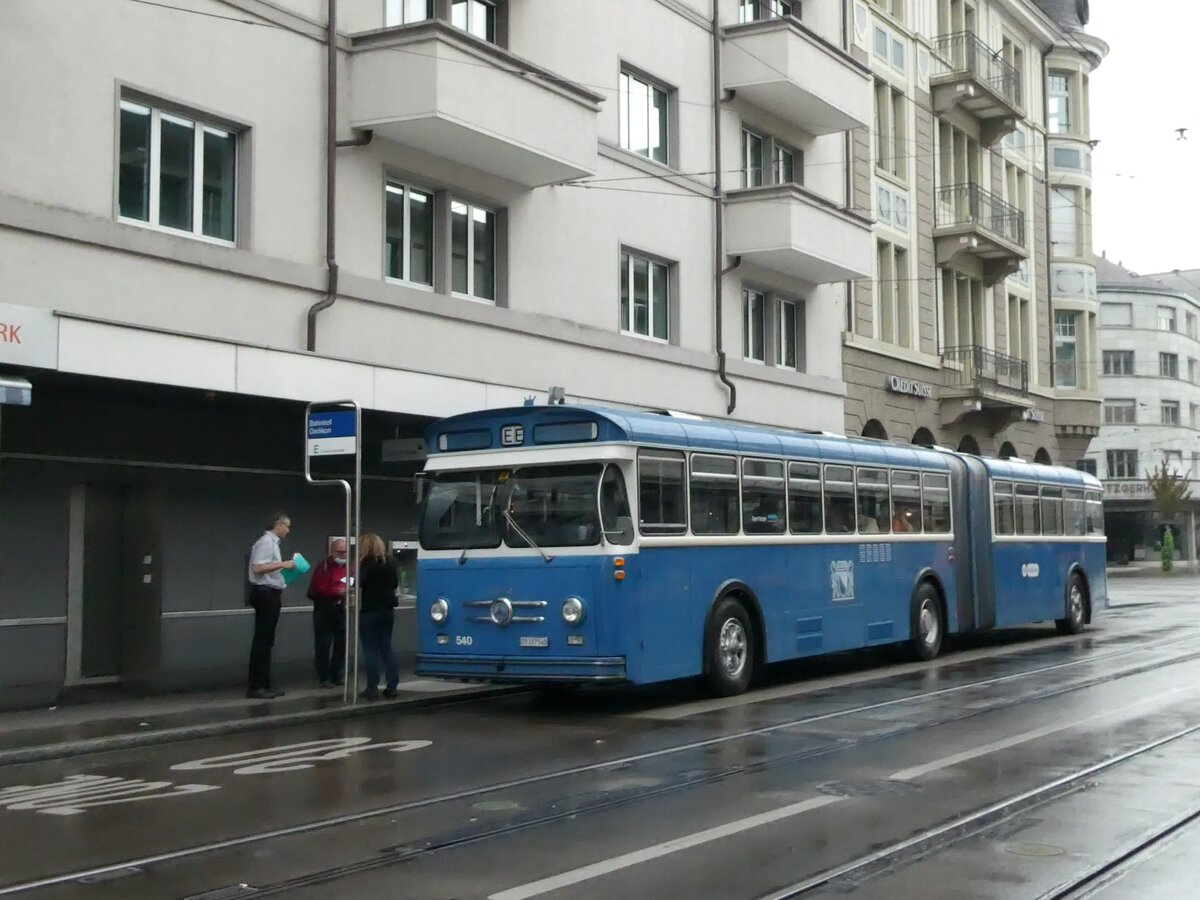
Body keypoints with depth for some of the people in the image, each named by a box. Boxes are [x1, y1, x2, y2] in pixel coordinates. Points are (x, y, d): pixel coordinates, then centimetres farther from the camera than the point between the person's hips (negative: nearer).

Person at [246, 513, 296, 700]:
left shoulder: (273, 543, 17)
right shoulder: (266, 542, -12)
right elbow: (257, 568, -24)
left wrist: (279, 592, 17)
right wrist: (282, 564, -22)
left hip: (271, 594, 10)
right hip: (265, 594, -10)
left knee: (267, 641, 12)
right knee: (261, 640, -8)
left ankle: (264, 684, 16)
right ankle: (255, 687, -6)